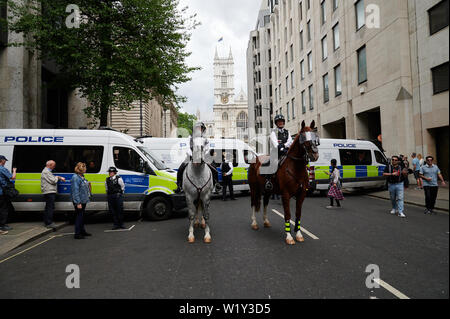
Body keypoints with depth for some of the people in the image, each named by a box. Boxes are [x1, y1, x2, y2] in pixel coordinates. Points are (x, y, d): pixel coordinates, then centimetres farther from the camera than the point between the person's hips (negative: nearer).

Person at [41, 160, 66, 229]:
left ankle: (46, 221, 22)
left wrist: (60, 178, 11)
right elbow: (53, 181, -18)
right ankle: (49, 223, -13)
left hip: (50, 192, 11)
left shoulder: (48, 171, 22)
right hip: (49, 192, -11)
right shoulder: (46, 172, -12)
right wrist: (57, 177, -1)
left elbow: (54, 178, 26)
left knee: (48, 207, 15)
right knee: (51, 207, -13)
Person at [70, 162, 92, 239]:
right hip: (79, 202, -10)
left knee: (82, 216, 18)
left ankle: (82, 231, 30)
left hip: (83, 200, 10)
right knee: (79, 216, -4)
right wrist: (78, 203, -23)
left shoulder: (82, 177, 12)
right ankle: (77, 234, 4)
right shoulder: (76, 178, -18)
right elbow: (75, 191, -22)